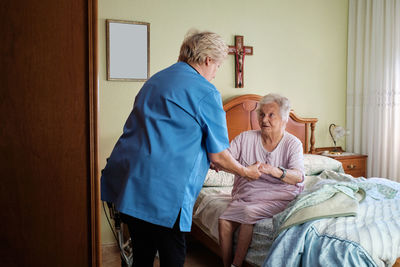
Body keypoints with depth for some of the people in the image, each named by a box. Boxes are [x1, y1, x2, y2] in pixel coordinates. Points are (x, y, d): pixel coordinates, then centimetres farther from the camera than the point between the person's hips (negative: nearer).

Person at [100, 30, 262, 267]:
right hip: (162, 192, -8)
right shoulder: (206, 93, -7)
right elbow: (218, 156, -2)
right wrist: (247, 172, 17)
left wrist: (208, 160, 33)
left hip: (125, 184, 8)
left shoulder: (154, 80, 18)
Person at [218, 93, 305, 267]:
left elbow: (298, 176, -17)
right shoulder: (246, 138, 4)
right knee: (223, 221, -19)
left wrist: (273, 171, -37)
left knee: (248, 213, -28)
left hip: (277, 197, -3)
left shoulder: (293, 143, -2)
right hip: (245, 196, 3)